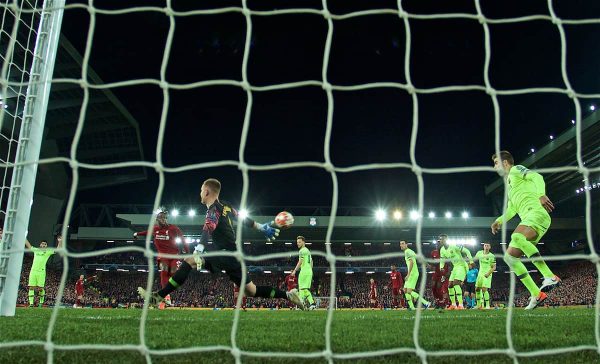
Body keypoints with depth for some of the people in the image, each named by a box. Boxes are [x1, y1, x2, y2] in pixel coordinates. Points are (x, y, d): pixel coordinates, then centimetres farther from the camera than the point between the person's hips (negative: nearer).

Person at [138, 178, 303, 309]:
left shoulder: (214, 209, -10)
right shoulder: (225, 206, 14)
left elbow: (208, 230, -28)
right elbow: (244, 219, 22)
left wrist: (198, 251, -42)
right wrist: (262, 228, 33)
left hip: (227, 255, -8)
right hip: (233, 256, 8)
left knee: (189, 261, -13)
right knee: (251, 291, 12)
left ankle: (159, 296, -19)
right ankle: (288, 295, 9)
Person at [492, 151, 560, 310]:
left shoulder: (516, 170, 8)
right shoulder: (509, 184, 33)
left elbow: (536, 176, -12)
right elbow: (512, 209, 36)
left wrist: (541, 194, -31)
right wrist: (499, 221, 18)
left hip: (536, 213, -10)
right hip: (528, 220, 10)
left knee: (516, 237, -38)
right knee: (509, 256, 1)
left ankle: (550, 277, -37)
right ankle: (536, 295, 0)